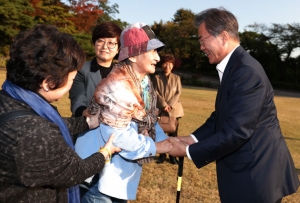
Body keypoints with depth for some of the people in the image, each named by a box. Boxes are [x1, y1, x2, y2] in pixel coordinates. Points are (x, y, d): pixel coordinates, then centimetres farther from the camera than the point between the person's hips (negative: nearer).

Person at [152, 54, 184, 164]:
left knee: (173, 133, 4)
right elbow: (156, 93, -3)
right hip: (161, 109, -1)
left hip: (174, 109, 1)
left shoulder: (176, 78, 8)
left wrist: (170, 105, -10)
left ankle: (173, 155, 15)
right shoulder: (157, 78, 3)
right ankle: (162, 155, 14)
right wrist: (164, 105, -14)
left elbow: (178, 93, 1)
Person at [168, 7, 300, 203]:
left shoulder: (246, 71, -24)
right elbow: (221, 116, 12)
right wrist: (193, 138, 0)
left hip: (258, 174, -9)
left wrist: (189, 151, -18)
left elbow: (236, 131, -26)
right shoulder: (234, 66, 9)